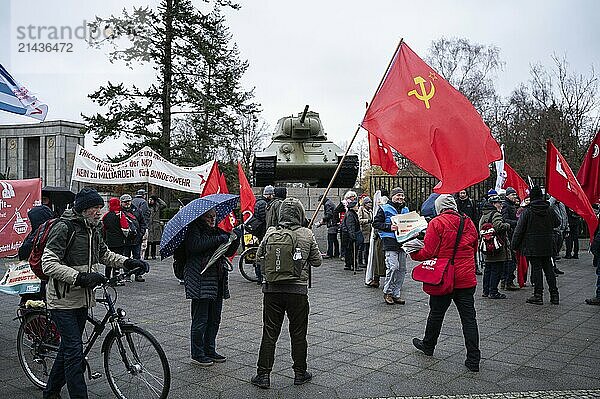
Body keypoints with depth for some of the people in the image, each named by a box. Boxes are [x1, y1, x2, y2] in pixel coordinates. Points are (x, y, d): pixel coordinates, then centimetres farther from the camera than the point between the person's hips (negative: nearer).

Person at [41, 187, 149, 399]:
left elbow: (104, 254, 22)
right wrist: (80, 277, -31)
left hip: (82, 298, 8)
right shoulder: (64, 228, -15)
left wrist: (128, 262, 6)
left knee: (68, 347, 17)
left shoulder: (93, 229, 10)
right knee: (74, 349, -9)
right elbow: (49, 264, -22)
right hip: (63, 300, -8)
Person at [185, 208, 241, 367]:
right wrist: (218, 239, -22)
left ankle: (210, 350, 26)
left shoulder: (217, 231, 17)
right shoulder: (195, 229, -5)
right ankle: (197, 355, 10)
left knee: (214, 319, 13)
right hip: (200, 281, -8)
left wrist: (235, 238, -2)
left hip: (217, 282, 8)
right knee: (200, 320, -1)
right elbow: (195, 245, -24)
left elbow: (229, 252, 15)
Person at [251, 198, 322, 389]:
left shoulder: (270, 233, -2)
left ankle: (263, 374, 14)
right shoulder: (307, 235, -5)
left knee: (269, 333, 9)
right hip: (298, 289, -1)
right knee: (298, 333, 12)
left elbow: (259, 257, 8)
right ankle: (300, 373, 23)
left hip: (272, 289, 1)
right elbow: (317, 261, 2)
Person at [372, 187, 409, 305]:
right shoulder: (384, 209, 0)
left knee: (402, 269, 6)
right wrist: (389, 227, -16)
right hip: (390, 242, -6)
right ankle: (387, 292, 1)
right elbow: (376, 223, -4)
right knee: (393, 267, -15)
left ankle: (396, 294, 16)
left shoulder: (405, 209, 19)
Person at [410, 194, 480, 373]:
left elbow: (428, 252, -14)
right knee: (469, 317, 4)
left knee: (436, 313, 14)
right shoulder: (468, 223, 6)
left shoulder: (436, 223, -10)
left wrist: (413, 253, 3)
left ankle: (428, 346, 34)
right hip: (466, 278, 4)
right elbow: (474, 249, 16)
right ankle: (473, 359, 4)